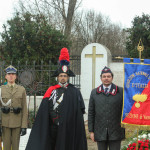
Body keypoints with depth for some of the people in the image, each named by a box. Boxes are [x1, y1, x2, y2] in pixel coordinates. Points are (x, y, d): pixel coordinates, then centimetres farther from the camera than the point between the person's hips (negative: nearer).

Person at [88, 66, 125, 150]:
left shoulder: (120, 91, 2)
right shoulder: (94, 93, 8)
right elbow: (91, 113, 8)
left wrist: (125, 130, 0)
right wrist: (91, 131, 3)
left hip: (115, 133, -2)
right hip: (100, 133, 2)